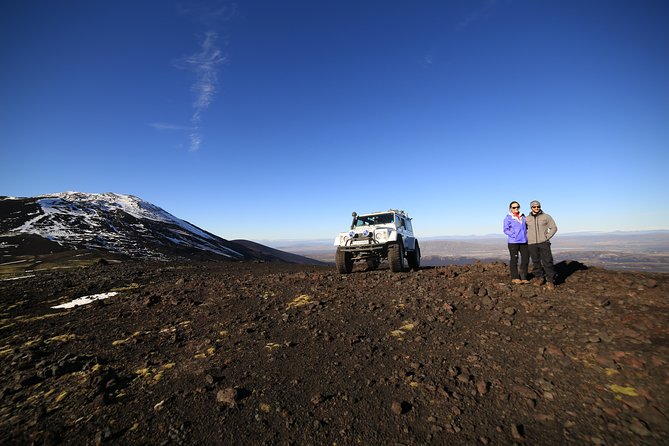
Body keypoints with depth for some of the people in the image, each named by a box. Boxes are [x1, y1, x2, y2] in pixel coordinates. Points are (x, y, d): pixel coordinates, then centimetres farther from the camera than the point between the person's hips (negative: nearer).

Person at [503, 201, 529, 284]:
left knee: (526, 259, 7)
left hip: (524, 241, 5)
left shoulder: (523, 216, 11)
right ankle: (515, 277, 10)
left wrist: (526, 234, 8)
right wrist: (514, 235, -18)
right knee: (514, 260, 2)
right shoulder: (508, 218, -4)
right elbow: (506, 230, -8)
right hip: (513, 242, -5)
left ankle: (523, 277, 20)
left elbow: (527, 226, 23)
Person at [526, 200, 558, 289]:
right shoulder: (527, 219, 7)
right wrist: (526, 238, 7)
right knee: (536, 261, 7)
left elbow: (554, 228, 5)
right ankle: (539, 277, 20)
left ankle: (550, 281, 2)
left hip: (544, 242, -1)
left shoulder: (546, 217, 3)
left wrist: (547, 237, -6)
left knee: (547, 261, -5)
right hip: (532, 243, 1)